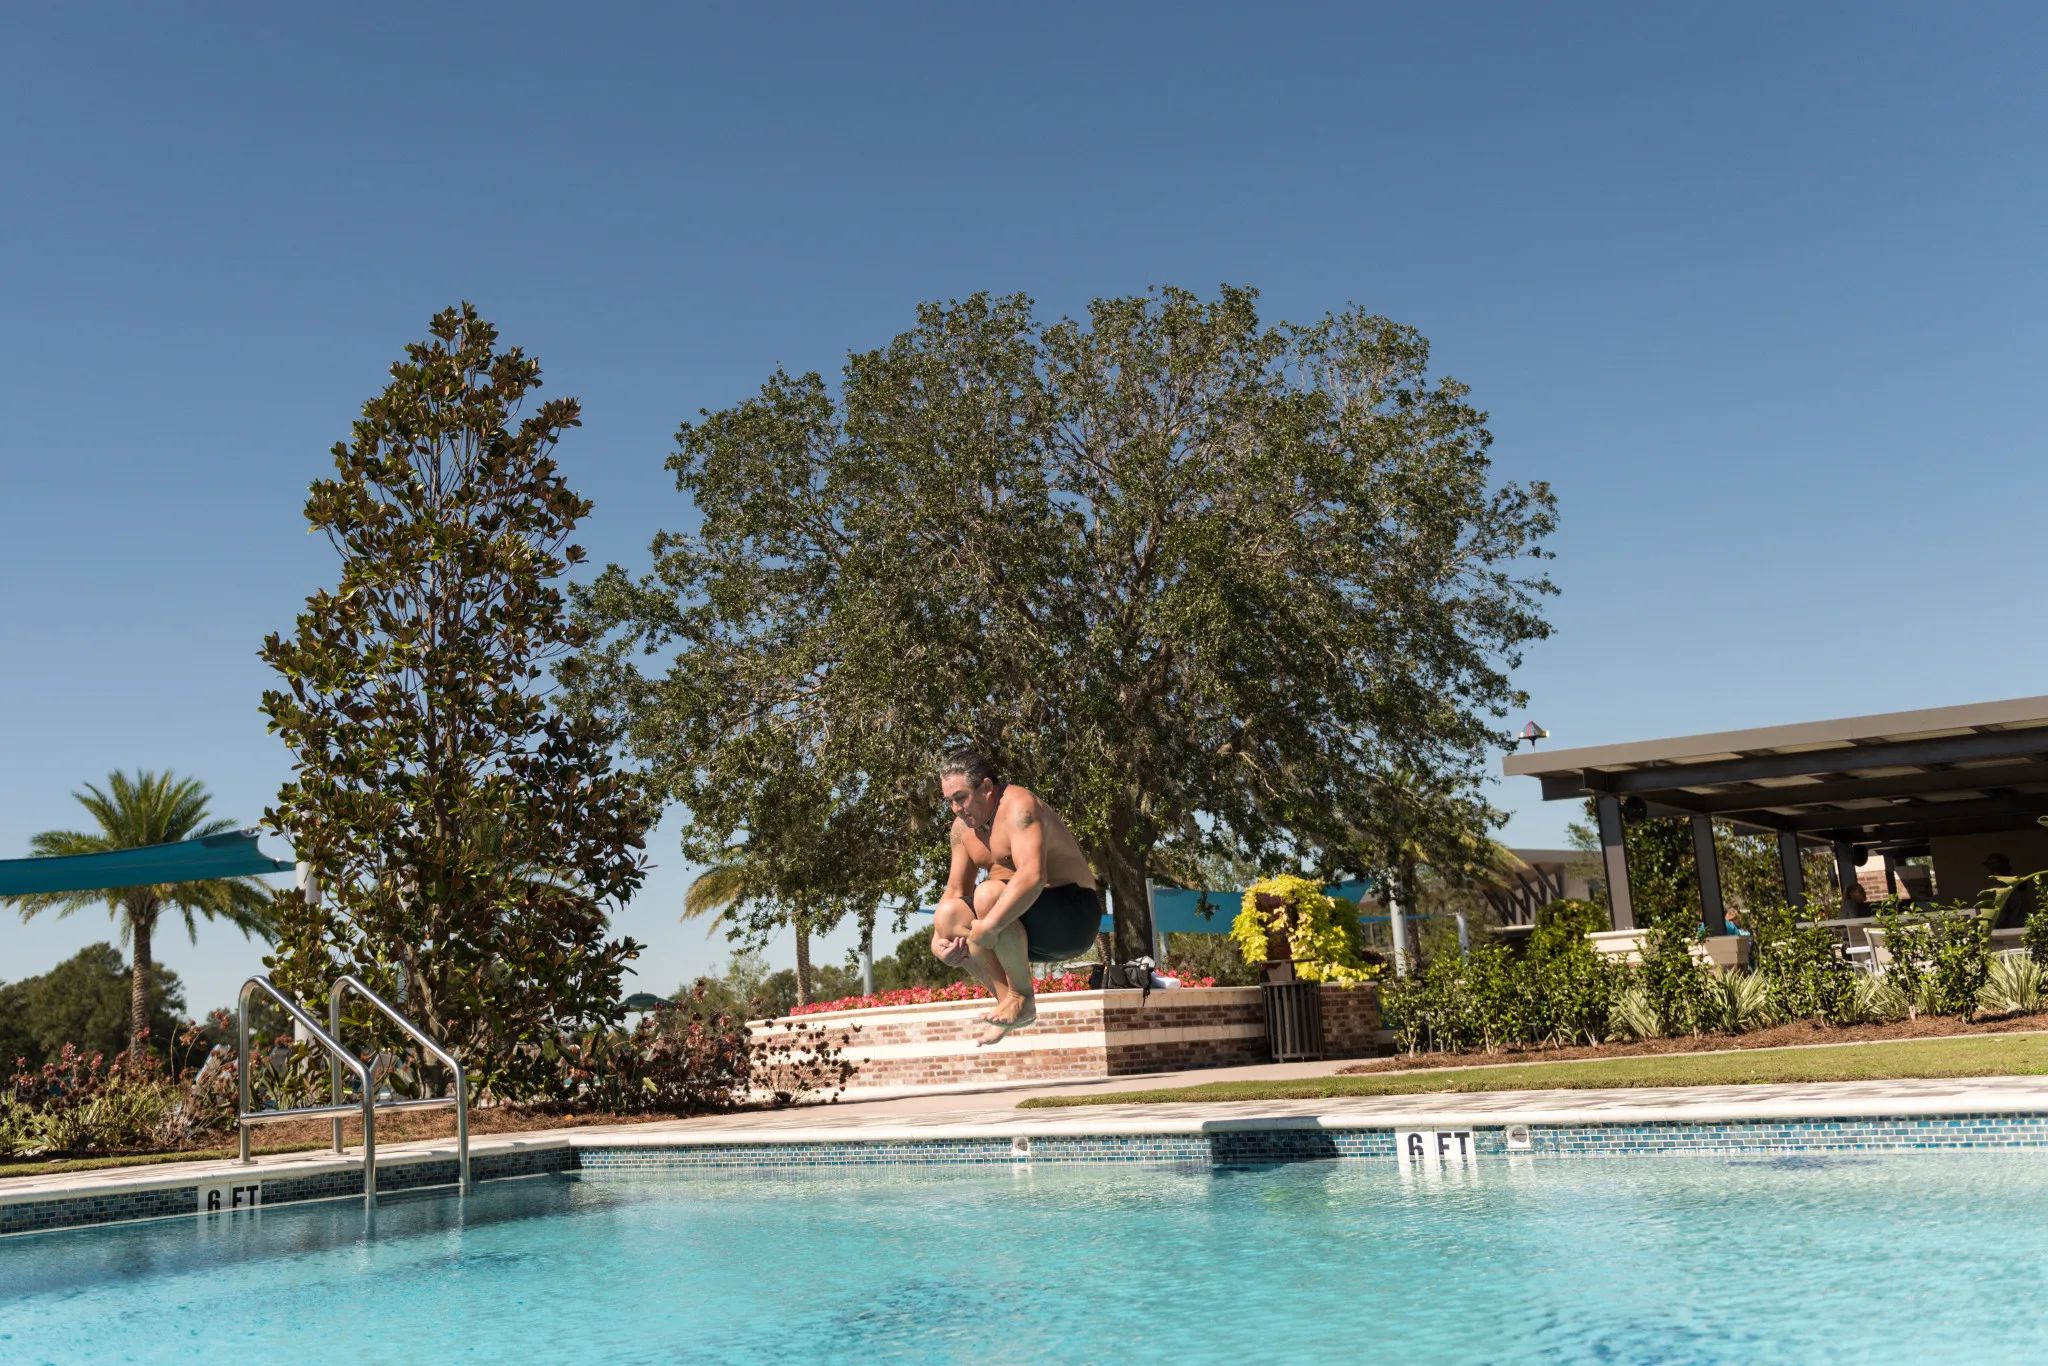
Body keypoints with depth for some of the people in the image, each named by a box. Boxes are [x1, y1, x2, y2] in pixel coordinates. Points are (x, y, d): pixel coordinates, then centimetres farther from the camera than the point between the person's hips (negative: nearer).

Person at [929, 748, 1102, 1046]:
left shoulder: (1018, 806, -20)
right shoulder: (963, 827, 8)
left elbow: (1033, 875, -35)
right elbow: (955, 890, 10)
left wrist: (989, 926, -40)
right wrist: (938, 941, -8)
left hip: (1074, 920, -8)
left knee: (988, 893, -32)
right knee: (948, 914, -11)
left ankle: (1023, 999, -17)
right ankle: (1006, 999, -7)